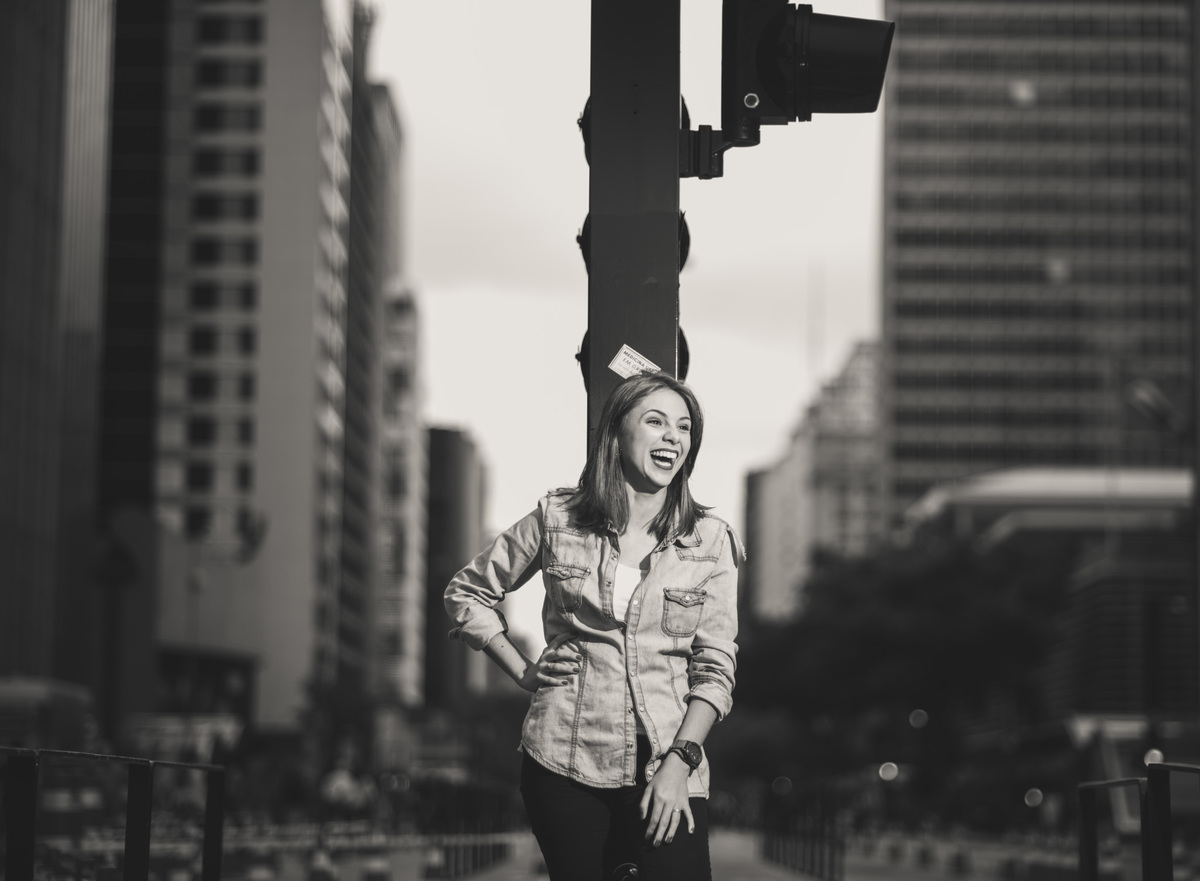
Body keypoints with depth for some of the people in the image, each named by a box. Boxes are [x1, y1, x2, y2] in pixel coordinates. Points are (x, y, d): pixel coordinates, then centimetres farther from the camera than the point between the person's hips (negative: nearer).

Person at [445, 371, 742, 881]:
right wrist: (522, 672, 6)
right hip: (563, 763, 1)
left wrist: (678, 762, -11)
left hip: (666, 769, 0)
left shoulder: (710, 541, 3)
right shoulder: (557, 519, 4)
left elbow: (715, 668, 0)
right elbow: (466, 593, 16)